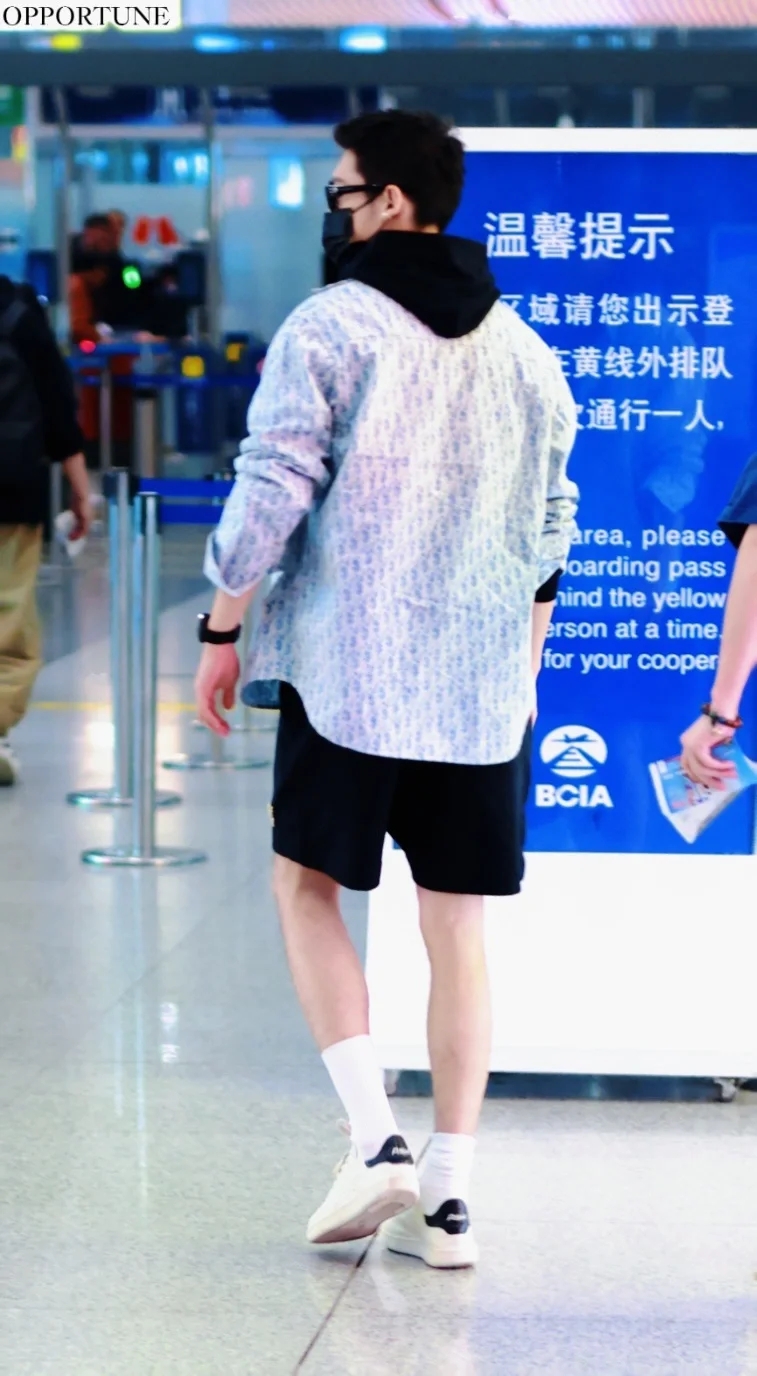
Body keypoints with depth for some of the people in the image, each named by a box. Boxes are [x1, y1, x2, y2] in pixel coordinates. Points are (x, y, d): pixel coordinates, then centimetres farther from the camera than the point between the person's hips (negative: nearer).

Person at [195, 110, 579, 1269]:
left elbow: (271, 494, -11)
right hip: (485, 690, 4)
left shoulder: (328, 329, -8)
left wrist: (222, 630, 0)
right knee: (457, 929, 7)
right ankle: (447, 1197, 7)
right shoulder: (526, 350, 10)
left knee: (308, 886, 11)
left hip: (348, 675, -4)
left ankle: (375, 1140, -3)